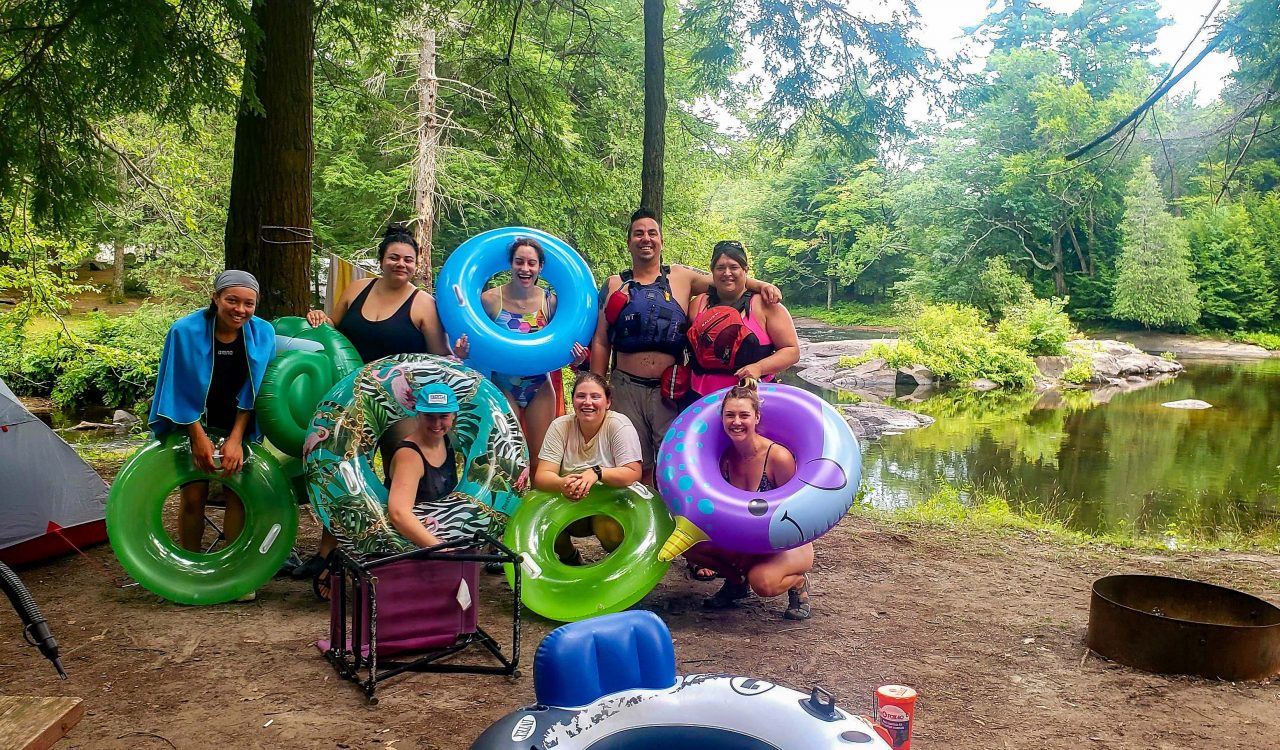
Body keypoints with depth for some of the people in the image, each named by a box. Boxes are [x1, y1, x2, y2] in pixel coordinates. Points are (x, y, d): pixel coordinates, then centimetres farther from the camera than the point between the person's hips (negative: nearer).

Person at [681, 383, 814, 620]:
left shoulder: (778, 456, -23)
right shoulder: (725, 457, -7)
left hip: (789, 544, -5)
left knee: (762, 581, -36)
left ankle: (798, 583, 0)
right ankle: (737, 581, 12)